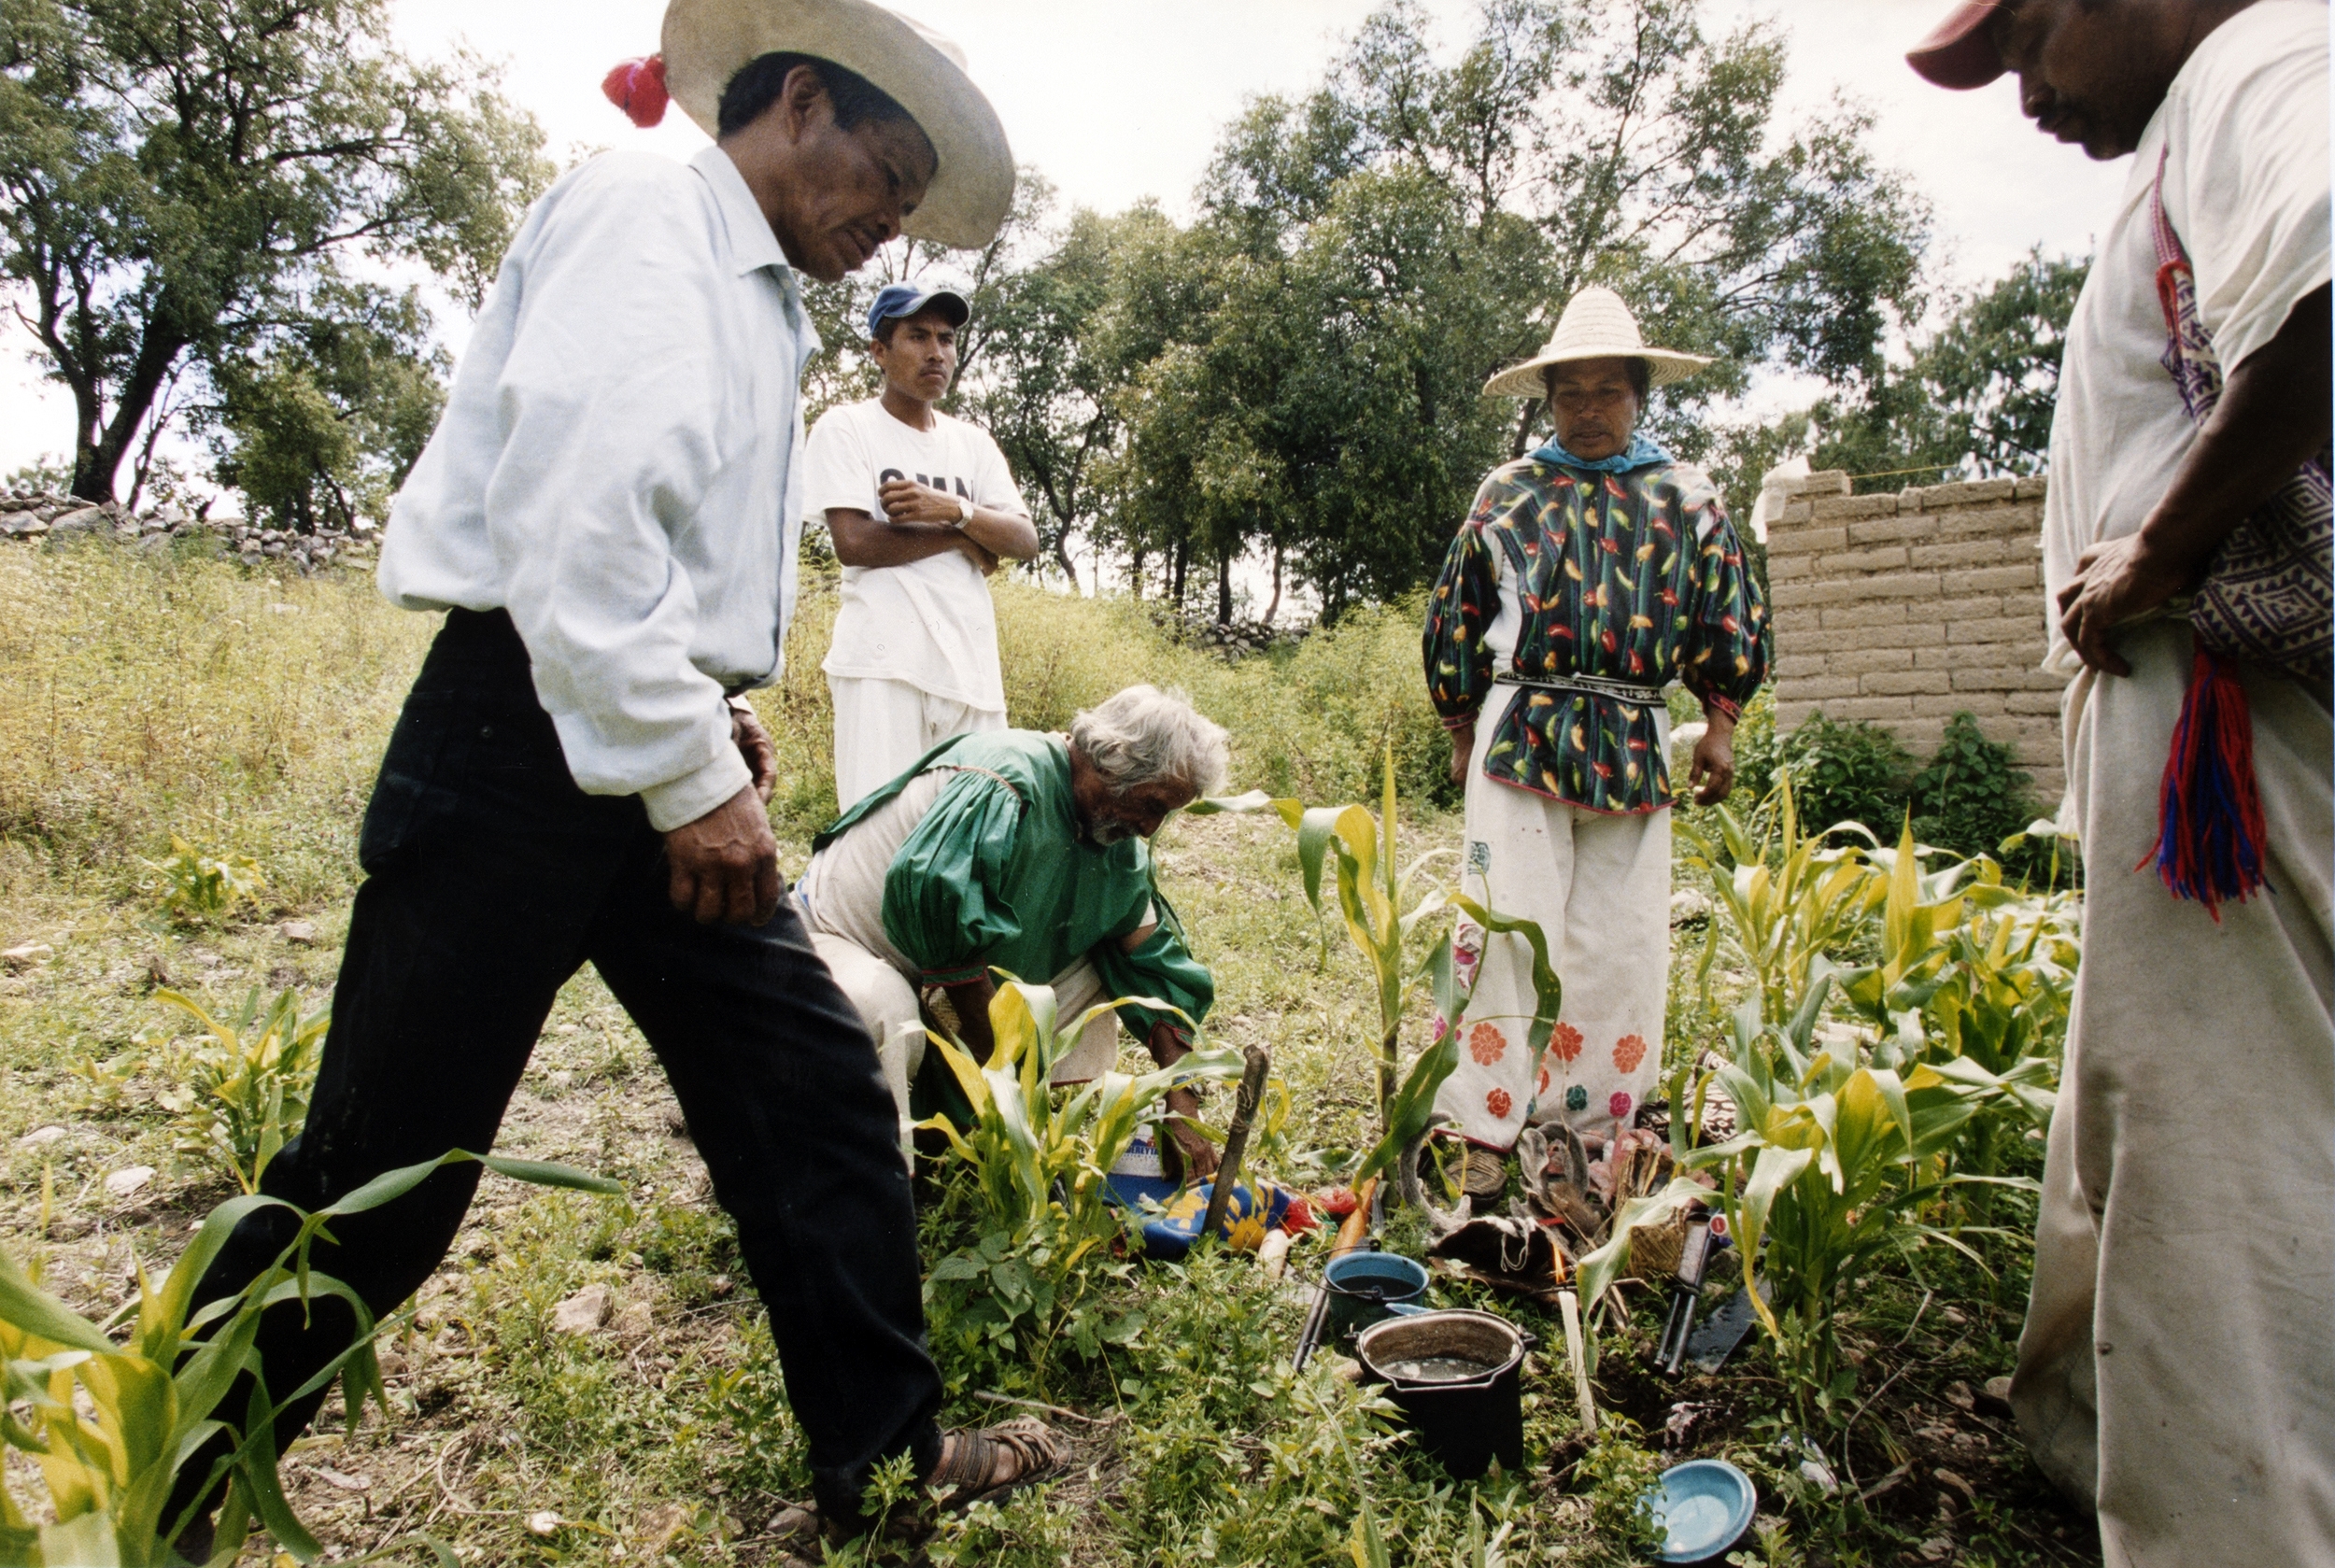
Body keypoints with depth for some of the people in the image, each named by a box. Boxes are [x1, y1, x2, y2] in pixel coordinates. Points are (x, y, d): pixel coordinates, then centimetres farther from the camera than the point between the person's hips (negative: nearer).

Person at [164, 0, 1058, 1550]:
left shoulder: (763, 308, 20)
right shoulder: (641, 212, -7)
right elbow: (568, 505, -22)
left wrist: (716, 714, 12)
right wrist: (687, 769, -20)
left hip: (657, 762, 9)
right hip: (530, 748, -9)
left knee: (821, 1092, 8)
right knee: (378, 1180, 1)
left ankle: (884, 1445, 22)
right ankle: (147, 1496, 24)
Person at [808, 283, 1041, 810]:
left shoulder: (973, 442, 20)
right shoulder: (845, 427, 5)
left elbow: (1025, 539, 8)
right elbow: (854, 542, -8)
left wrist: (953, 508, -10)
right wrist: (966, 537, 0)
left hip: (972, 665, 5)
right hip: (885, 662, -5)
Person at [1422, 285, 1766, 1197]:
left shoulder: (1685, 500, 11)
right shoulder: (1507, 495, 9)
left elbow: (1729, 620, 13)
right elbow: (1456, 621, 13)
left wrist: (1719, 724, 4)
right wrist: (1463, 733, 12)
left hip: (1635, 745, 2)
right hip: (1521, 737, -1)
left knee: (1623, 942, 3)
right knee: (1509, 926, -6)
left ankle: (1600, 1124, 14)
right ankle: (1485, 1127, -1)